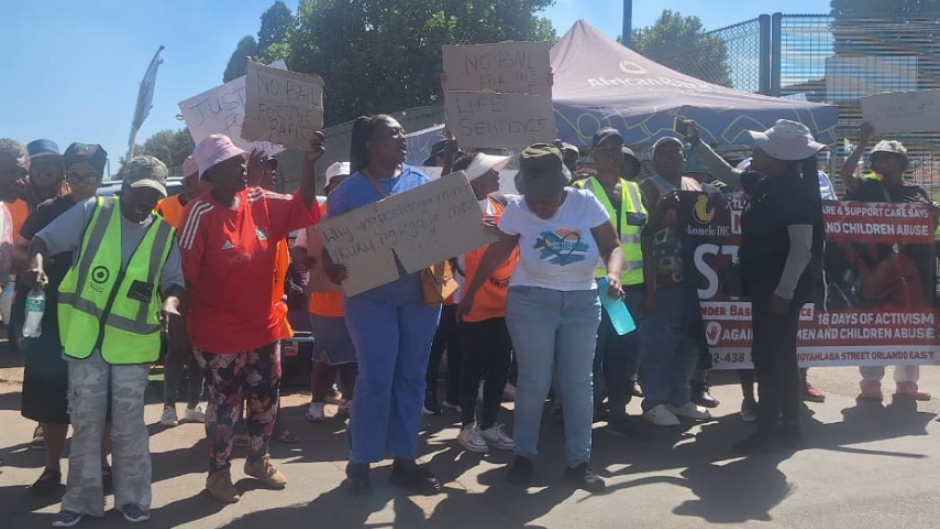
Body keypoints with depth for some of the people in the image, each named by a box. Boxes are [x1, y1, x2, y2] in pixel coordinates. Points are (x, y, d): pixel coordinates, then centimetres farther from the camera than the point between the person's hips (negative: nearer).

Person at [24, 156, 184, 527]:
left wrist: (169, 303, -19)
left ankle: (133, 497, 18)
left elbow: (173, 281, 4)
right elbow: (44, 240, -2)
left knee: (129, 422, 5)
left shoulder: (164, 233, 4)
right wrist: (37, 263, -23)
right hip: (84, 337, -1)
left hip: (132, 342, 1)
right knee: (86, 420, 7)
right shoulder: (92, 212, -2)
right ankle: (82, 498, 20)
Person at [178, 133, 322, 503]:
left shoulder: (260, 202, 1)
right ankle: (218, 472, 25)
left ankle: (258, 460, 38)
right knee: (225, 404, 7)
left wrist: (309, 164, -11)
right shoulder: (199, 214, -17)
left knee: (265, 399, 17)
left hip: (262, 326, 6)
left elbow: (303, 211, 2)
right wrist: (186, 327, -12)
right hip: (218, 334, -6)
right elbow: (185, 274, -15)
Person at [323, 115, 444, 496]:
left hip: (420, 293, 4)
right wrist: (335, 272, -22)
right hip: (371, 297, -4)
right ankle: (360, 461, 13)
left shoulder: (421, 181, 7)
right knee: (375, 379, -2)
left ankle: (404, 459, 20)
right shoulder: (349, 190, -2)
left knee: (411, 377, 9)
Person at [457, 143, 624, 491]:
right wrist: (471, 292, 5)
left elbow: (612, 246, -4)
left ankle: (579, 461, 15)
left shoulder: (586, 203, -5)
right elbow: (498, 252, 3)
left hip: (582, 302, 2)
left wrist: (614, 275, -24)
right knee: (534, 382, 1)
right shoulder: (516, 210, -6)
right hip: (531, 302, -2)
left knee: (578, 383, 6)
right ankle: (524, 455, 16)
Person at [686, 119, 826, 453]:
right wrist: (696, 142, 20)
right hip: (766, 285, 9)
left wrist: (784, 291, -23)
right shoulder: (764, 183, 8)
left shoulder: (796, 190, -18)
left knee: (768, 356, -2)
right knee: (780, 356, 15)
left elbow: (802, 247, -23)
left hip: (781, 287, -9)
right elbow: (728, 174, 25)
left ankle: (769, 431, 9)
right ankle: (788, 427, 25)